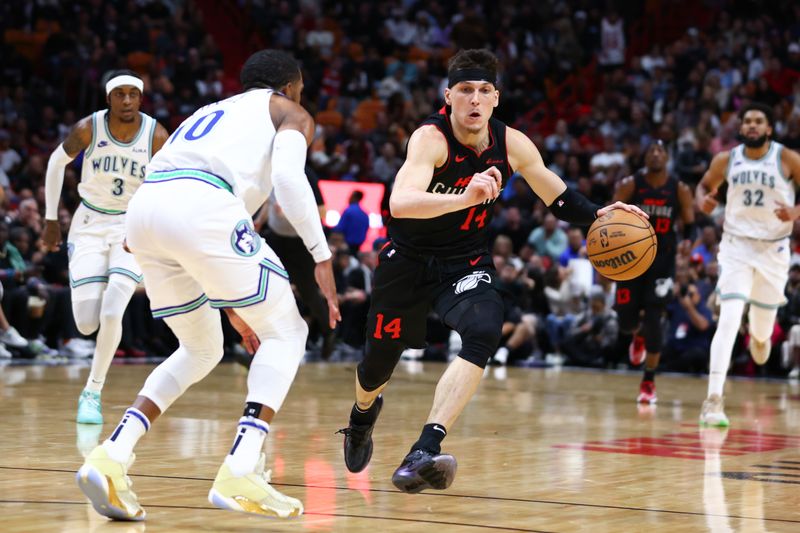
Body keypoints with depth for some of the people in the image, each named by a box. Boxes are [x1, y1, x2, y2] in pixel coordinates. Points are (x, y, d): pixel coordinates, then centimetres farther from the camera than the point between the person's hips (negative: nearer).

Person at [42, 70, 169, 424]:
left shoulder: (157, 136, -16)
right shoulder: (88, 128, -15)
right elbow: (57, 162, 4)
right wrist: (51, 219, 8)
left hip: (134, 226, -1)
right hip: (90, 223, 1)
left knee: (111, 313, -20)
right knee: (86, 324, -7)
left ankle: (92, 393, -1)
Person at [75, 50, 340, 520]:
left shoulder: (214, 112, 39)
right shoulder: (289, 112, 21)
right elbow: (288, 177, -3)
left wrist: (231, 305, 42)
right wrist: (322, 258, -3)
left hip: (145, 206, 7)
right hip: (201, 206, -7)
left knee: (202, 350, 23)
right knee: (285, 334, 9)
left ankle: (112, 457, 4)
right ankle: (240, 474, -7)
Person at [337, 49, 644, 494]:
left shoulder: (512, 145, -12)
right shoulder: (431, 139, -27)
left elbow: (559, 198, 5)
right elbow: (400, 203, -45)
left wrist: (597, 216, -15)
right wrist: (463, 198, -60)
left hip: (466, 262, 2)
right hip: (409, 258, -2)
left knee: (485, 332, -29)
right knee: (378, 363, 10)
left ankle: (425, 450, -35)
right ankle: (364, 412, 51)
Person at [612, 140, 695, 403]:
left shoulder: (680, 190, -2)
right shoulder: (630, 185, -3)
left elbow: (690, 225, 4)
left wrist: (687, 241, -17)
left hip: (662, 262, -1)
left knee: (653, 321, -10)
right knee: (626, 320, 2)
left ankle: (649, 382, 3)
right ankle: (637, 337, 44)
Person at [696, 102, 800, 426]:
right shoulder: (726, 160, -2)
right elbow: (705, 185, 16)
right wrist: (703, 201, -6)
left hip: (773, 248, 0)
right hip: (736, 245, 0)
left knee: (763, 327, 13)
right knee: (729, 318, -18)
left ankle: (760, 336, 56)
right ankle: (714, 399, -22)